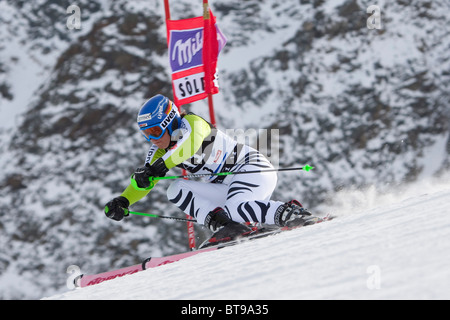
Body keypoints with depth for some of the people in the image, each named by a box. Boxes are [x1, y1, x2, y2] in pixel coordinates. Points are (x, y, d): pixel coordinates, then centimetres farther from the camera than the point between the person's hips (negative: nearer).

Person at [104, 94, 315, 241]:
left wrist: (160, 165, -47)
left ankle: (291, 213, -24)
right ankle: (223, 224, -24)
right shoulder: (160, 151, 7)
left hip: (254, 168, -8)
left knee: (233, 208, -37)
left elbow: (191, 143, -40)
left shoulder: (192, 123, -17)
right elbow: (143, 181, 3)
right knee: (175, 190, -10)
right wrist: (122, 202, -15)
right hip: (227, 188, 9)